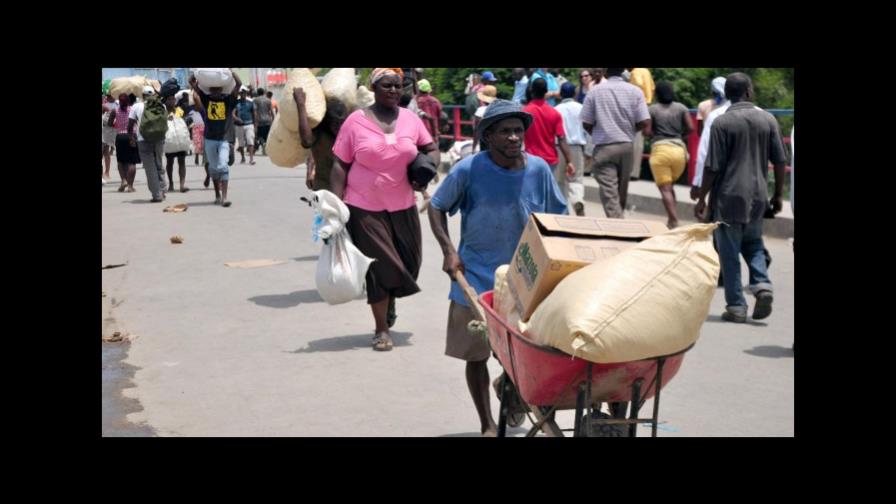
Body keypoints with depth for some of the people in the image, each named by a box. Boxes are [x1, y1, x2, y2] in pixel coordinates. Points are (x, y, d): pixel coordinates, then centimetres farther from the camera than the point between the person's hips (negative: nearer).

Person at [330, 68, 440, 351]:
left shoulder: (410, 119, 3)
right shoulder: (356, 121, -5)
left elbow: (432, 150, 13)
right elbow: (340, 166, -3)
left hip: (403, 207, 4)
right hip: (365, 208, -4)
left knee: (408, 263, 10)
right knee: (378, 266, -2)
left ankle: (389, 305, 41)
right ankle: (381, 330, 11)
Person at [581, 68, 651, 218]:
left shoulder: (594, 91, -5)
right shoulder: (635, 91, -3)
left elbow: (586, 123, -1)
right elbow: (645, 123, -5)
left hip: (604, 148, -3)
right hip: (627, 147, 3)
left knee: (609, 194, -6)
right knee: (622, 191, 19)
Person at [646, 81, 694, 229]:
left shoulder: (652, 109, 1)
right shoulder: (681, 108, 9)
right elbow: (691, 128, 3)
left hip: (660, 149, -4)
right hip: (679, 150, 4)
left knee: (665, 189, -3)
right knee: (669, 186, 20)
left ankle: (674, 221, -15)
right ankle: (672, 220, 15)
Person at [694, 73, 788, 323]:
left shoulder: (722, 122, -8)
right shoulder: (768, 119, 2)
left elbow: (713, 166, -10)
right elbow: (780, 161, 5)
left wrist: (702, 199, -1)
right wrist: (778, 194, 16)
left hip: (729, 195, -4)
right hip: (758, 194, 4)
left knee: (729, 251, 4)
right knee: (753, 244, 21)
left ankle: (736, 306, 5)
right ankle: (762, 285, -1)